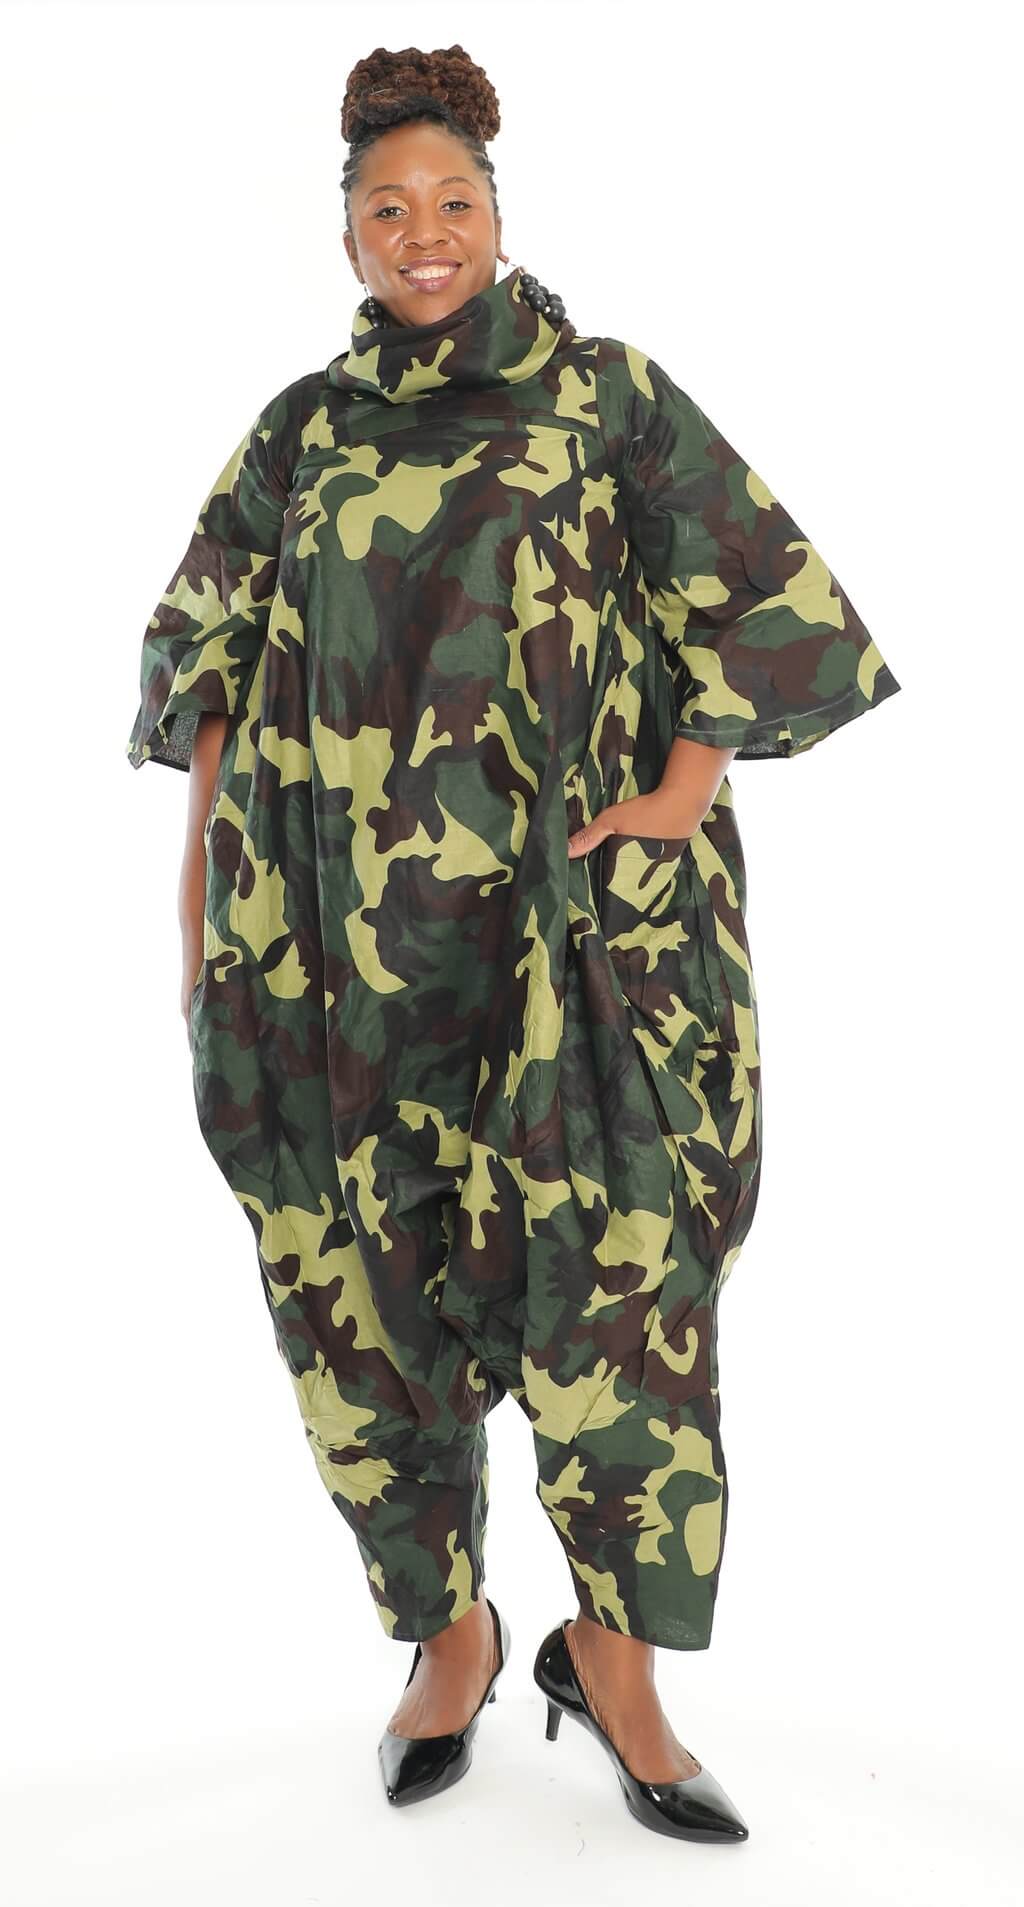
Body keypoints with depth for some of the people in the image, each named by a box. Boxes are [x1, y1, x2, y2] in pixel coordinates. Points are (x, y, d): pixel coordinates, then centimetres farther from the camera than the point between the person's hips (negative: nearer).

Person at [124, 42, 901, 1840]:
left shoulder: (608, 395, 7)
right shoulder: (301, 430, 13)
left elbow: (756, 602, 4)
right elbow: (216, 663, 15)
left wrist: (678, 796, -9)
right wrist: (199, 894, 7)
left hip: (564, 918, -2)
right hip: (338, 931, 2)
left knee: (610, 1269, -6)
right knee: (373, 1277, 4)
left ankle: (612, 1657, 11)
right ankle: (448, 1633, 23)